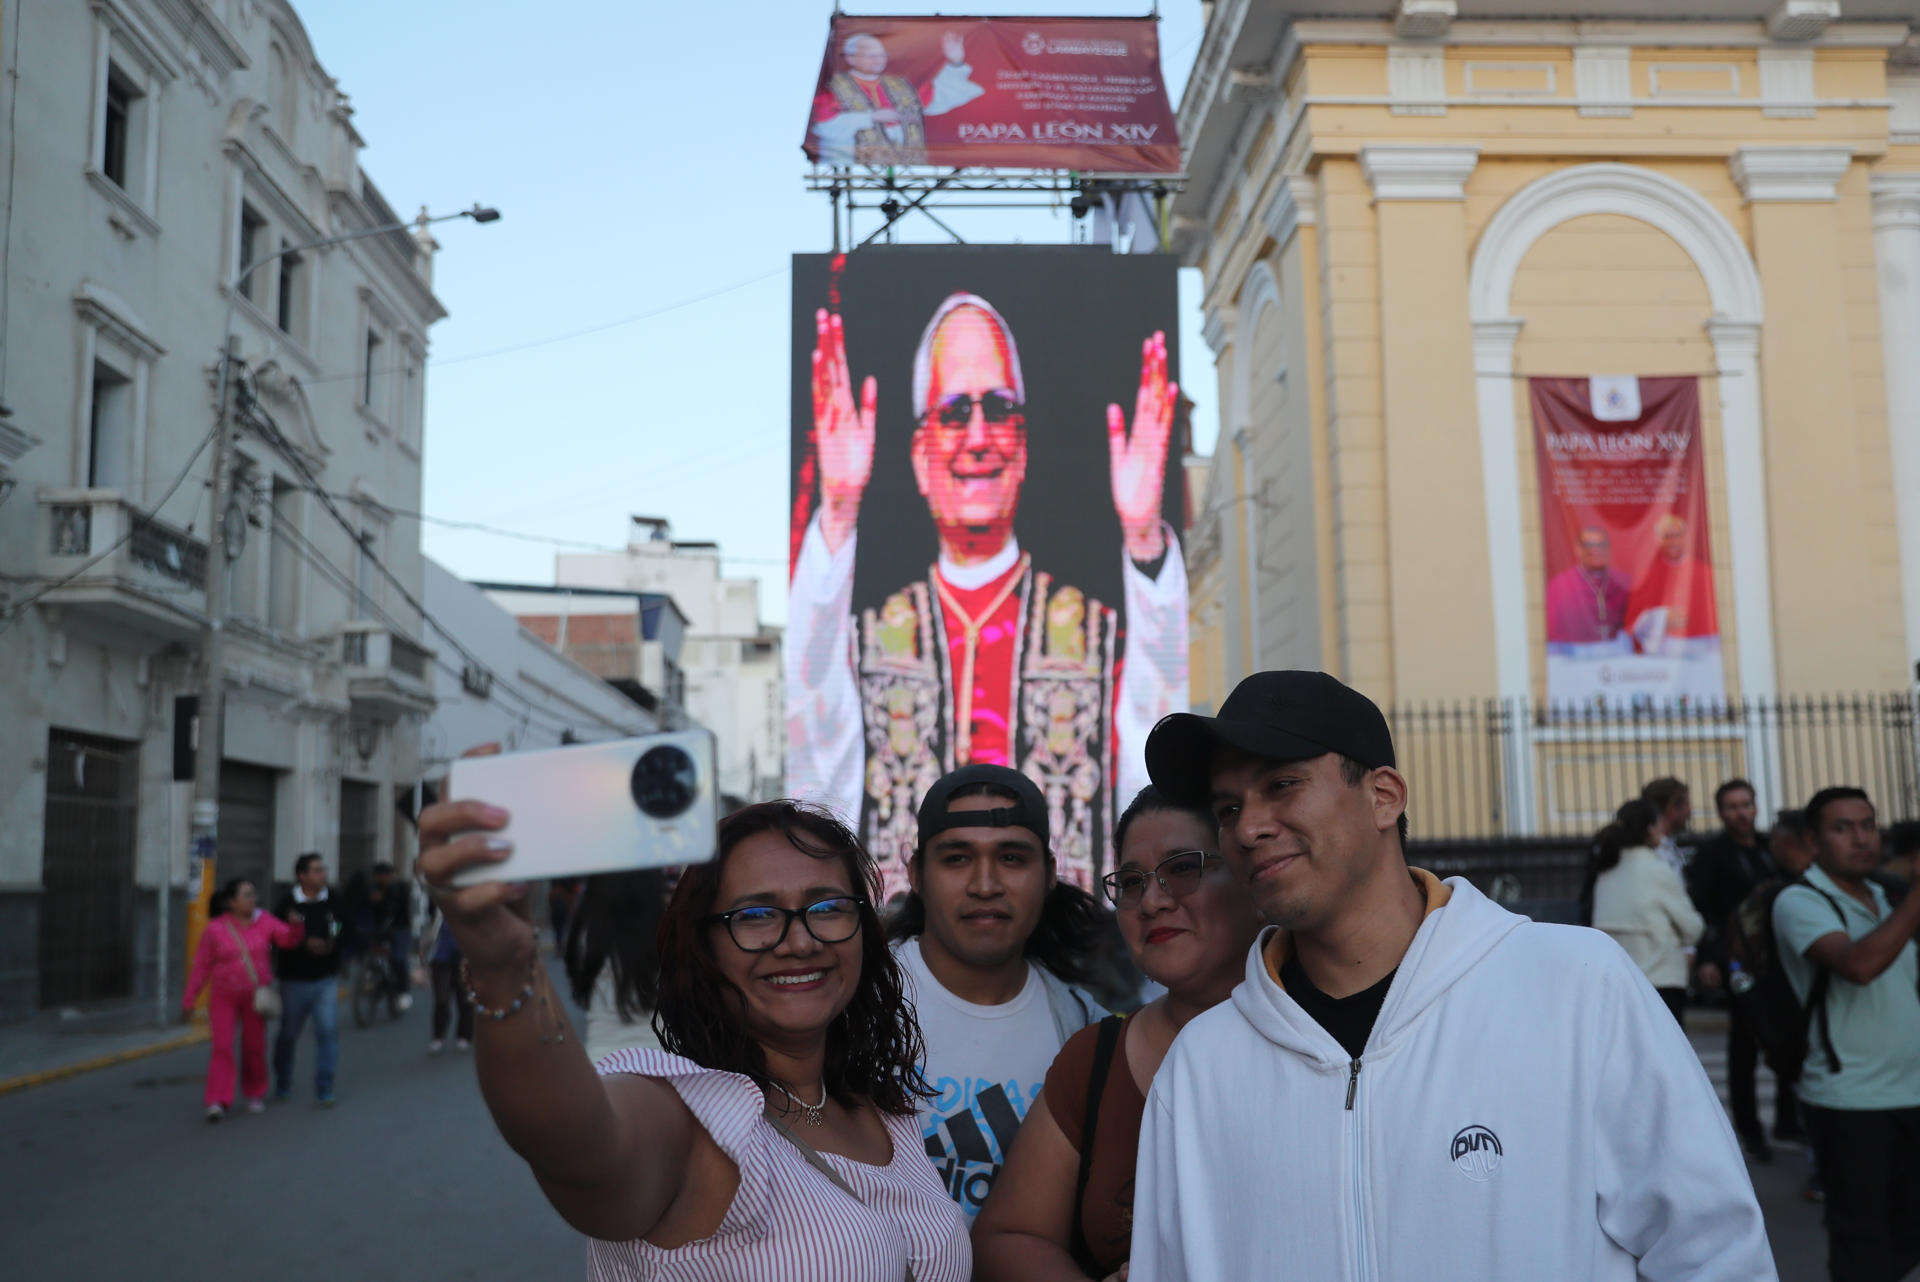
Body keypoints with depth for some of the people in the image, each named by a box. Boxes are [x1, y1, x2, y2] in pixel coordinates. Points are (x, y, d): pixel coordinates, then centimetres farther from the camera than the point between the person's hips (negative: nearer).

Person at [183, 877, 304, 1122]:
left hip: (256, 997, 2)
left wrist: (296, 925, -30)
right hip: (223, 998, -2)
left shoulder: (264, 921, 0)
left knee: (254, 1047, 9)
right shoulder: (215, 929, -5)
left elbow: (288, 939, -9)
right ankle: (217, 1102, -10)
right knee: (221, 1047, -11)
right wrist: (188, 999, 0)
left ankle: (255, 1093, 29)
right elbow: (201, 966, -1)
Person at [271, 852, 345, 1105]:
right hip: (295, 980, -1)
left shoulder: (333, 901, 2)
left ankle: (325, 1090, -3)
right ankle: (282, 1085, 33)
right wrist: (305, 943, -23)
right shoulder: (287, 902, -7)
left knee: (328, 1031, -9)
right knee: (288, 1034, 12)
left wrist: (333, 944, -9)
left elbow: (345, 930, 11)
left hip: (326, 980, 2)